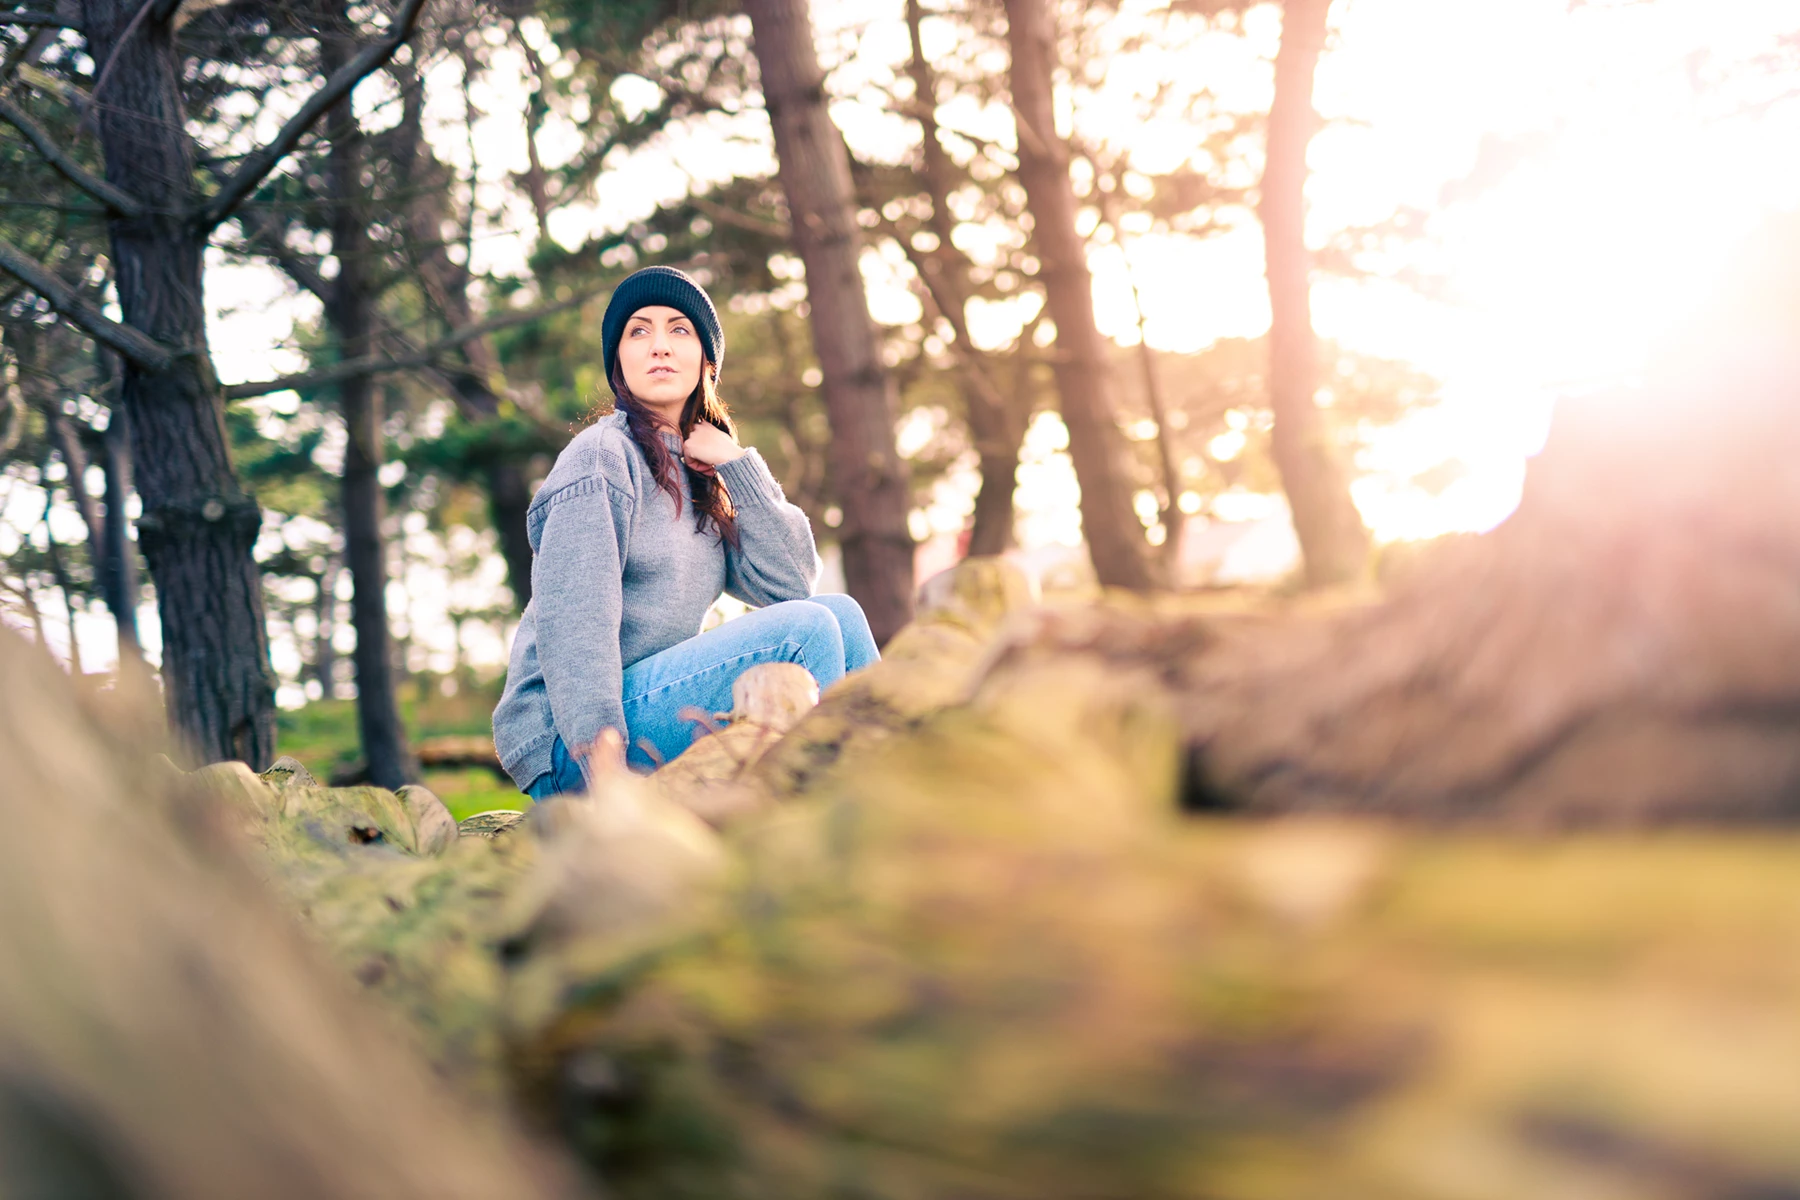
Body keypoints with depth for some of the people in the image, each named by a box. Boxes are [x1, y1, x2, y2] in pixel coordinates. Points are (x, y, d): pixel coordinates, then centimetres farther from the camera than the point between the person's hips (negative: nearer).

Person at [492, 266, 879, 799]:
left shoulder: (705, 476, 15)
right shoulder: (603, 456, -10)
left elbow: (791, 584, 3)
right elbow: (571, 628, -19)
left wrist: (736, 464, -3)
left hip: (652, 705, 8)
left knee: (841, 613, 1)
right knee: (806, 629, -20)